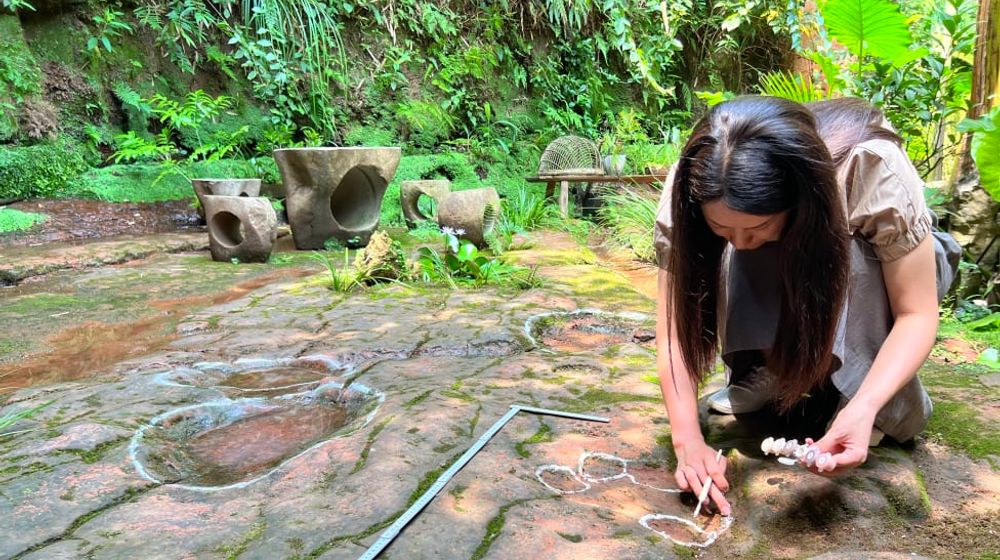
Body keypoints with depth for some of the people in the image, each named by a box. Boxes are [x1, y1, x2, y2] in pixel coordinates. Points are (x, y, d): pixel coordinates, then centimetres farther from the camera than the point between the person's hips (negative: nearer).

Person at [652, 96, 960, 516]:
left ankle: (888, 409, -16)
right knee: (738, 266, -33)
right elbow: (675, 329, -28)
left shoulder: (877, 170, -38)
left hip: (878, 269, -1)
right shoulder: (695, 187, -32)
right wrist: (688, 441, -39)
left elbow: (917, 315, -29)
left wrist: (864, 408, -45)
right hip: (773, 279, 1)